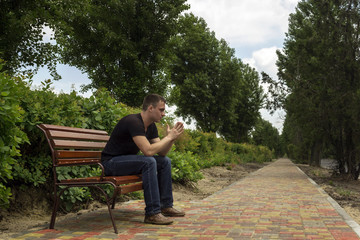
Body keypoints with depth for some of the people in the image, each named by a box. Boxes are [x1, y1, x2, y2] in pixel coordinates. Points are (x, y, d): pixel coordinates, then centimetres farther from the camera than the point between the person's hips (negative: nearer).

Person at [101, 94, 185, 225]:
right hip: (111, 162, -10)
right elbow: (148, 151, -33)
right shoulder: (133, 121, -25)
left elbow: (162, 152, 6)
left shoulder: (151, 126, 5)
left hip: (128, 160, 10)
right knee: (148, 162, -31)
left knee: (165, 161, 3)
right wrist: (168, 137, -22)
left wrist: (172, 137, -10)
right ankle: (152, 213, -27)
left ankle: (166, 206, 8)